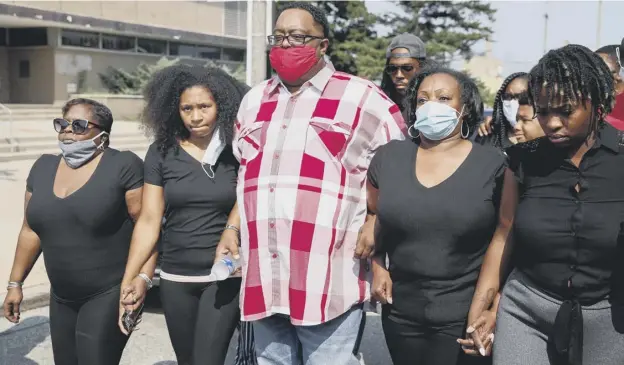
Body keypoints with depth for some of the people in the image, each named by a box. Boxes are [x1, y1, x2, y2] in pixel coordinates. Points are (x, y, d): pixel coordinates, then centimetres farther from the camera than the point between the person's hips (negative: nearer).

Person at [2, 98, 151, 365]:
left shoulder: (123, 166, -12)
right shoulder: (43, 167, 7)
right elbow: (31, 230, 13)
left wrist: (143, 277, -24)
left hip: (110, 293, -6)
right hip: (61, 298, 6)